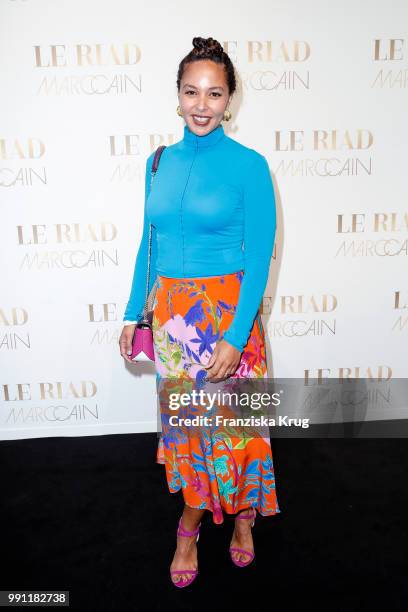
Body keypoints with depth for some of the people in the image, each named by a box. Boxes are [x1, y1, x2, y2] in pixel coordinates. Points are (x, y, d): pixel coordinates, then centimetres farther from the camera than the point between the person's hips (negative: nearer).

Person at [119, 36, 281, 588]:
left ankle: (242, 511, 39)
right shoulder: (161, 161, 5)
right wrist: (134, 313, 9)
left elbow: (259, 259, -11)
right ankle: (192, 523, 37)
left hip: (226, 311, -4)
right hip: (171, 311, 4)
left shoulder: (248, 165, -9)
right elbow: (149, 242, 10)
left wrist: (235, 338, -17)